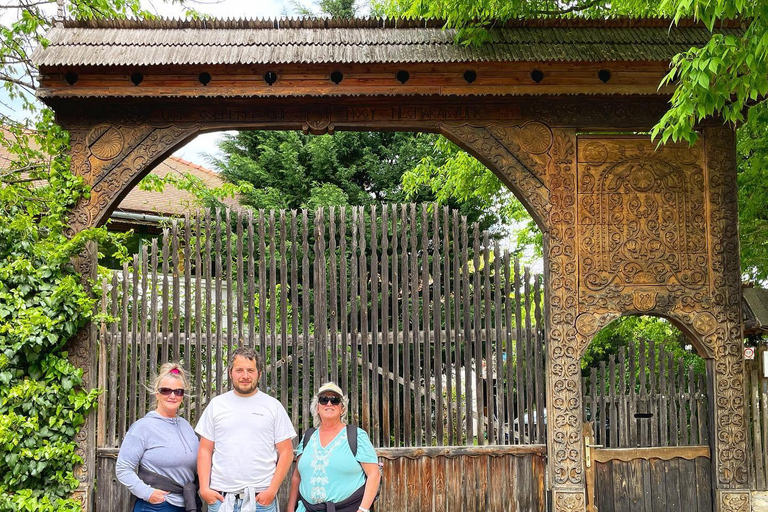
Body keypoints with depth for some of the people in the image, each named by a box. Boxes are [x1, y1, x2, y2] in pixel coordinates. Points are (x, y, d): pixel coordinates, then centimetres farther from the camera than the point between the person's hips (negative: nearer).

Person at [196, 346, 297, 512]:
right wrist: (204, 488, -2)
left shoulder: (274, 406, 3)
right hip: (220, 497, 1)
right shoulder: (216, 405, 8)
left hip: (261, 498, -1)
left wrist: (272, 490, -8)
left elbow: (286, 453, 1)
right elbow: (205, 450, 8)